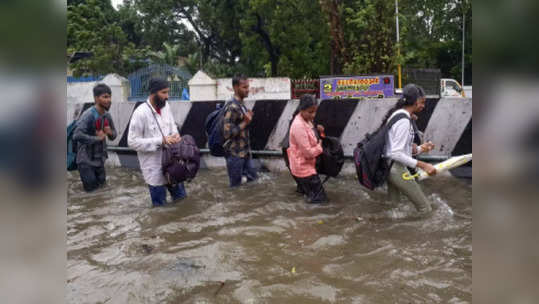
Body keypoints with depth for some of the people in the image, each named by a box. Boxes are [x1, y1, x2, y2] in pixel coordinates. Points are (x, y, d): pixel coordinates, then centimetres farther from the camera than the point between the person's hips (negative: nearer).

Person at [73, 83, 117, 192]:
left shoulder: (107, 116, 0)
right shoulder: (88, 115, -21)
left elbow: (113, 136, 11)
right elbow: (77, 135, -32)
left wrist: (110, 132, -12)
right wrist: (97, 138, -24)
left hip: (99, 159, 7)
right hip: (86, 160, -6)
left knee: (101, 184, 16)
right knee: (91, 187, -3)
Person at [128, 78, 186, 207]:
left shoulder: (166, 106, 0)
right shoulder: (141, 113, -20)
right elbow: (132, 142, -18)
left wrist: (175, 134, -7)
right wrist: (161, 141, -23)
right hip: (154, 169, -6)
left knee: (182, 198, 19)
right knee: (160, 205, 9)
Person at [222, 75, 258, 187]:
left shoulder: (241, 104, 9)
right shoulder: (232, 107, -20)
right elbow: (227, 133, -24)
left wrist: (248, 119, 3)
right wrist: (245, 123, -21)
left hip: (245, 151, 9)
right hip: (235, 154, -9)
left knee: (254, 180, 15)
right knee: (236, 186, 4)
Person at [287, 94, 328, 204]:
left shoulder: (306, 120, 2)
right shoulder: (299, 126, -26)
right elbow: (308, 152, -25)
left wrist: (316, 128, 3)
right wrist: (320, 146, -9)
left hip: (307, 165, 9)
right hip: (303, 168, -9)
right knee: (320, 199, -5)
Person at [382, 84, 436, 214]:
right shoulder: (404, 121, -18)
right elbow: (396, 154, -24)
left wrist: (420, 149, 4)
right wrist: (423, 165, -24)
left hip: (389, 168, 10)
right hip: (397, 169, -10)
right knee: (425, 208, -3)